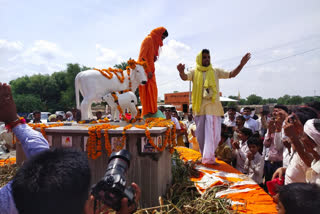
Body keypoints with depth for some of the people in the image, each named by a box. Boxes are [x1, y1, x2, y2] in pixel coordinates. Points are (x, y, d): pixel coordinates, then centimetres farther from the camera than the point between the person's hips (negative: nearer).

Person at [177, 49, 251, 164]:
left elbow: (232, 74, 8)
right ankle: (205, 156, 24)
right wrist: (181, 71, -34)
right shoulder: (194, 72, 7)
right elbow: (184, 77, -11)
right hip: (199, 106, 0)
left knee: (213, 132, -8)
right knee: (201, 133, 8)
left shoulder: (215, 72, 11)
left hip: (213, 106, 0)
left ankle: (208, 157, 0)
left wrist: (241, 64, -8)